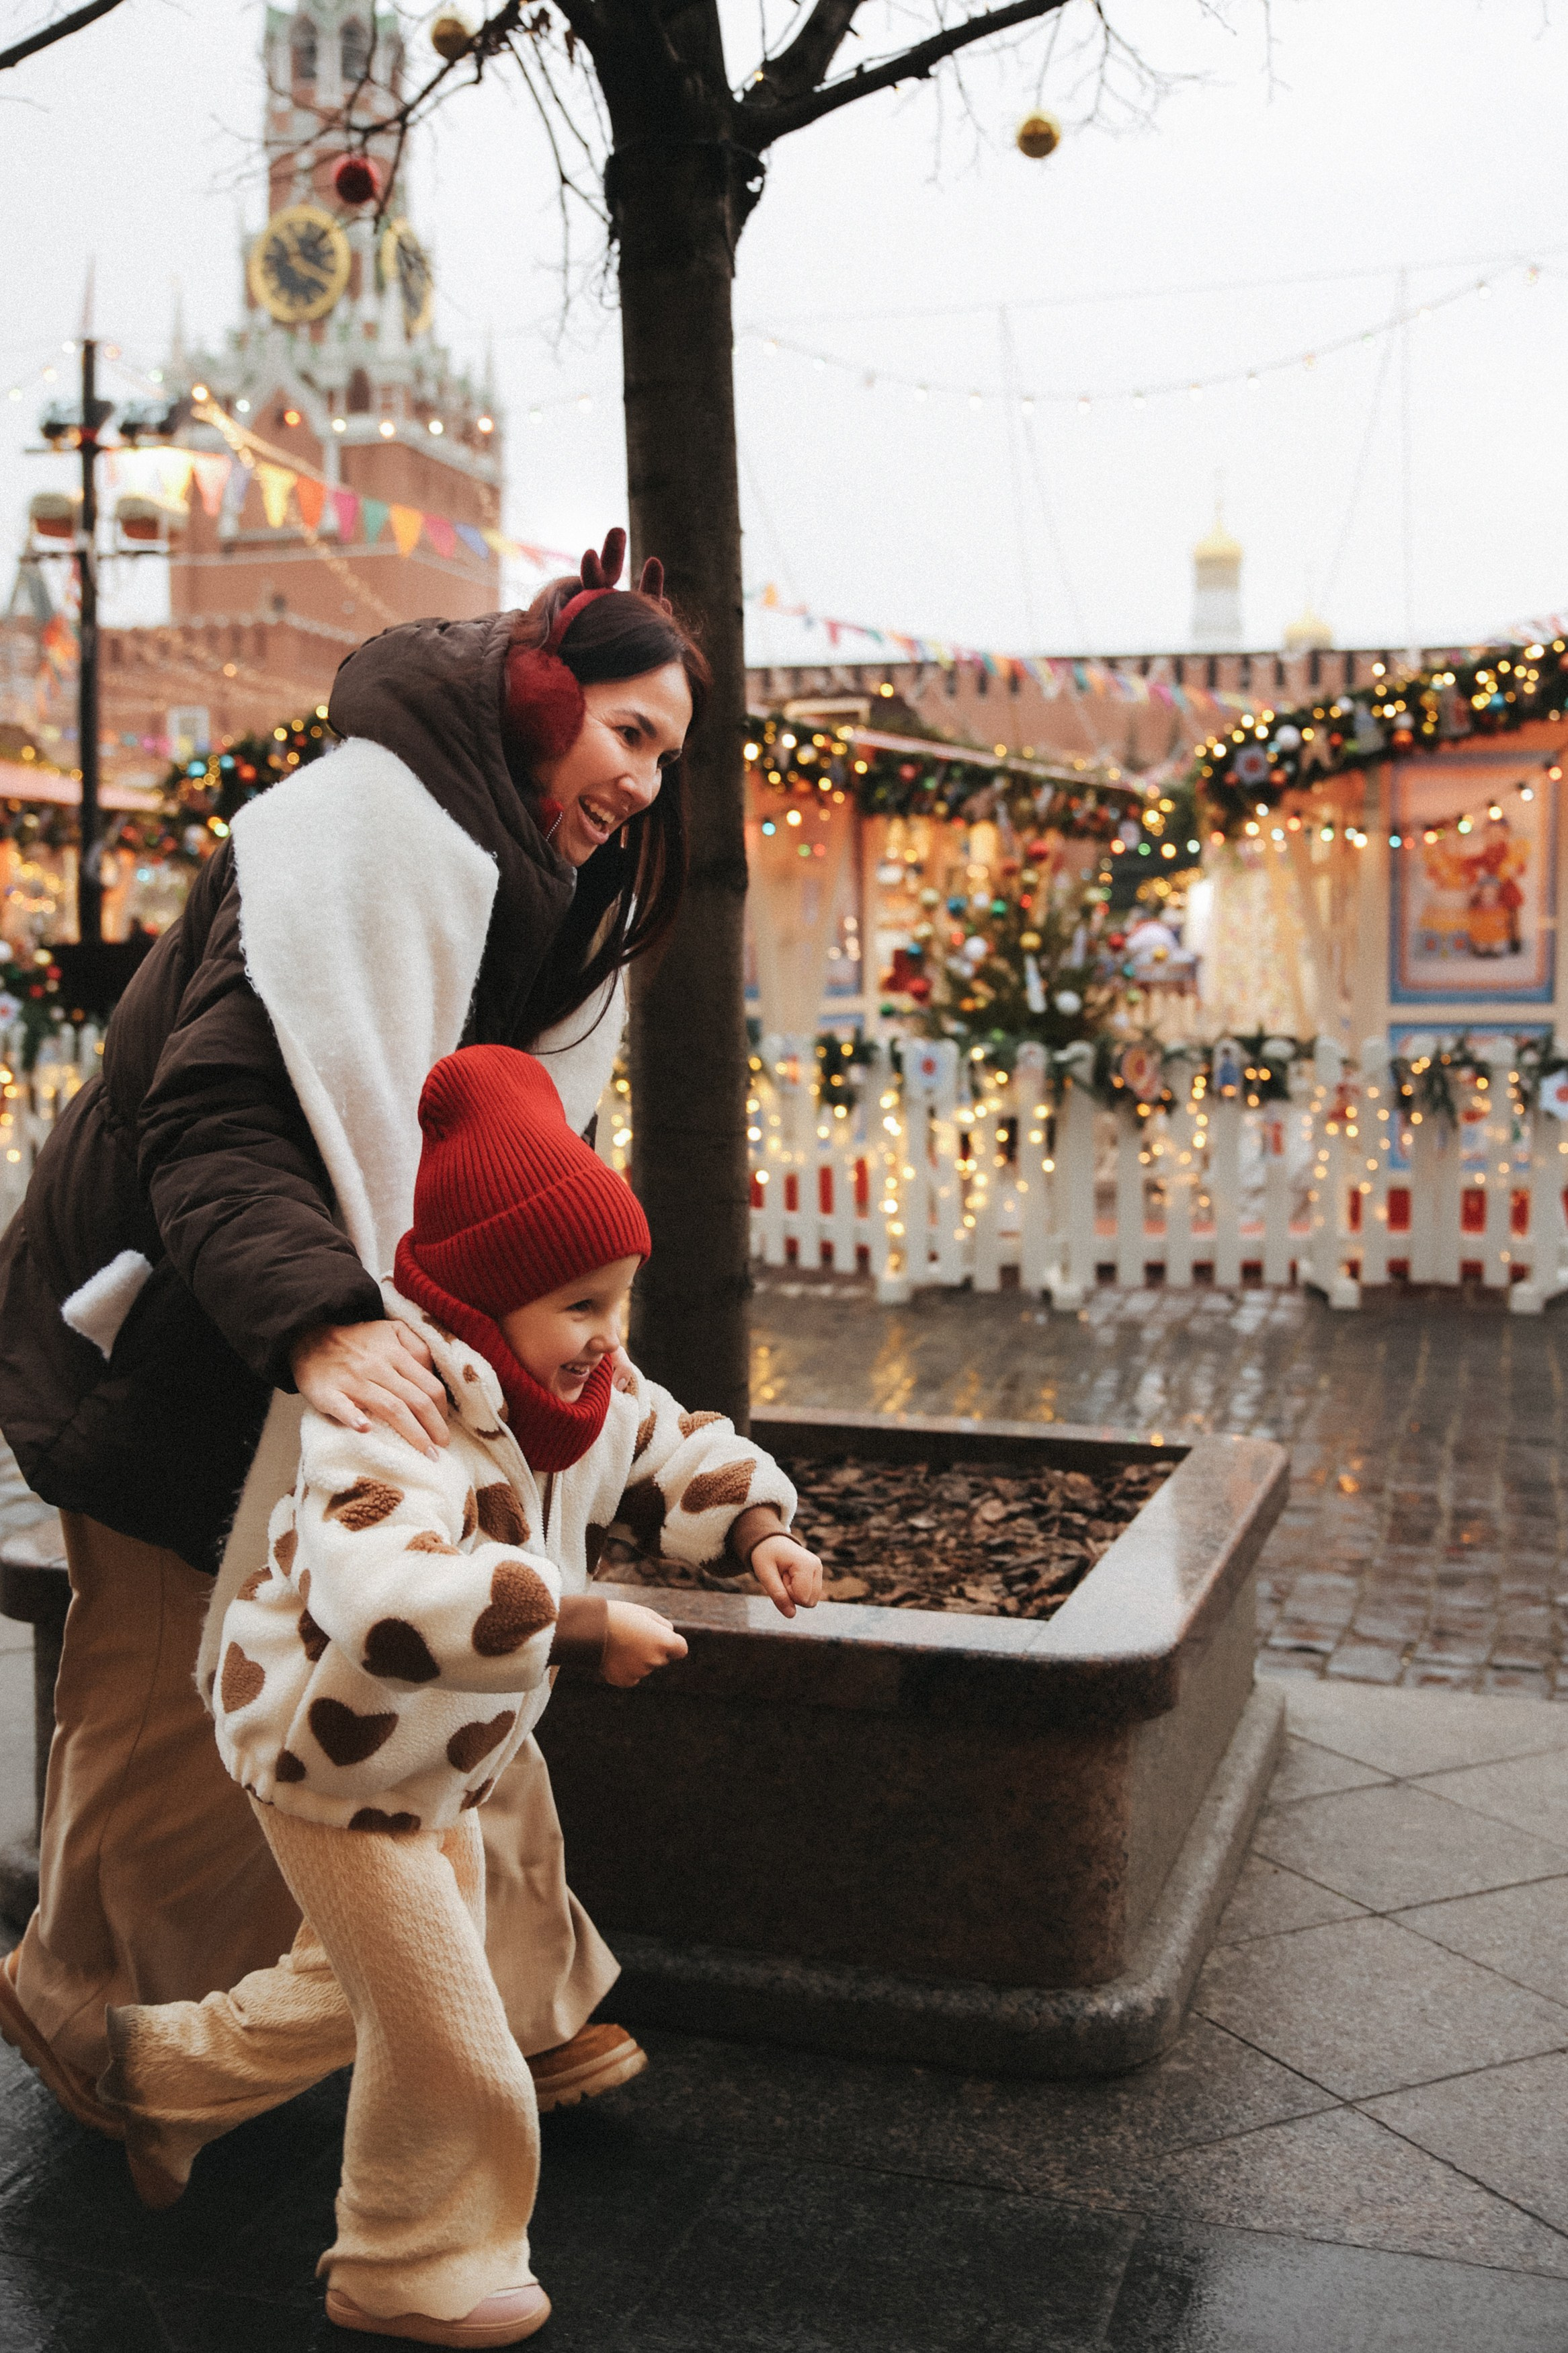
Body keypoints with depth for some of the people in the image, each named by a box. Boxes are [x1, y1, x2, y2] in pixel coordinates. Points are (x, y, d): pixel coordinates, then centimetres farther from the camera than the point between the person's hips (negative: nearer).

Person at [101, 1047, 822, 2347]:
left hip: (444, 1765, 9)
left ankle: (165, 2074, 50)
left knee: (368, 1977, 27)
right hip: (334, 1764, -9)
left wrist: (757, 1524, -10)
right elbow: (385, 1600, -55)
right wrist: (579, 1626, -52)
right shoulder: (400, 1423, -37)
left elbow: (686, 1449, 10)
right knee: (448, 2042, 1)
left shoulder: (583, 1401, -7)